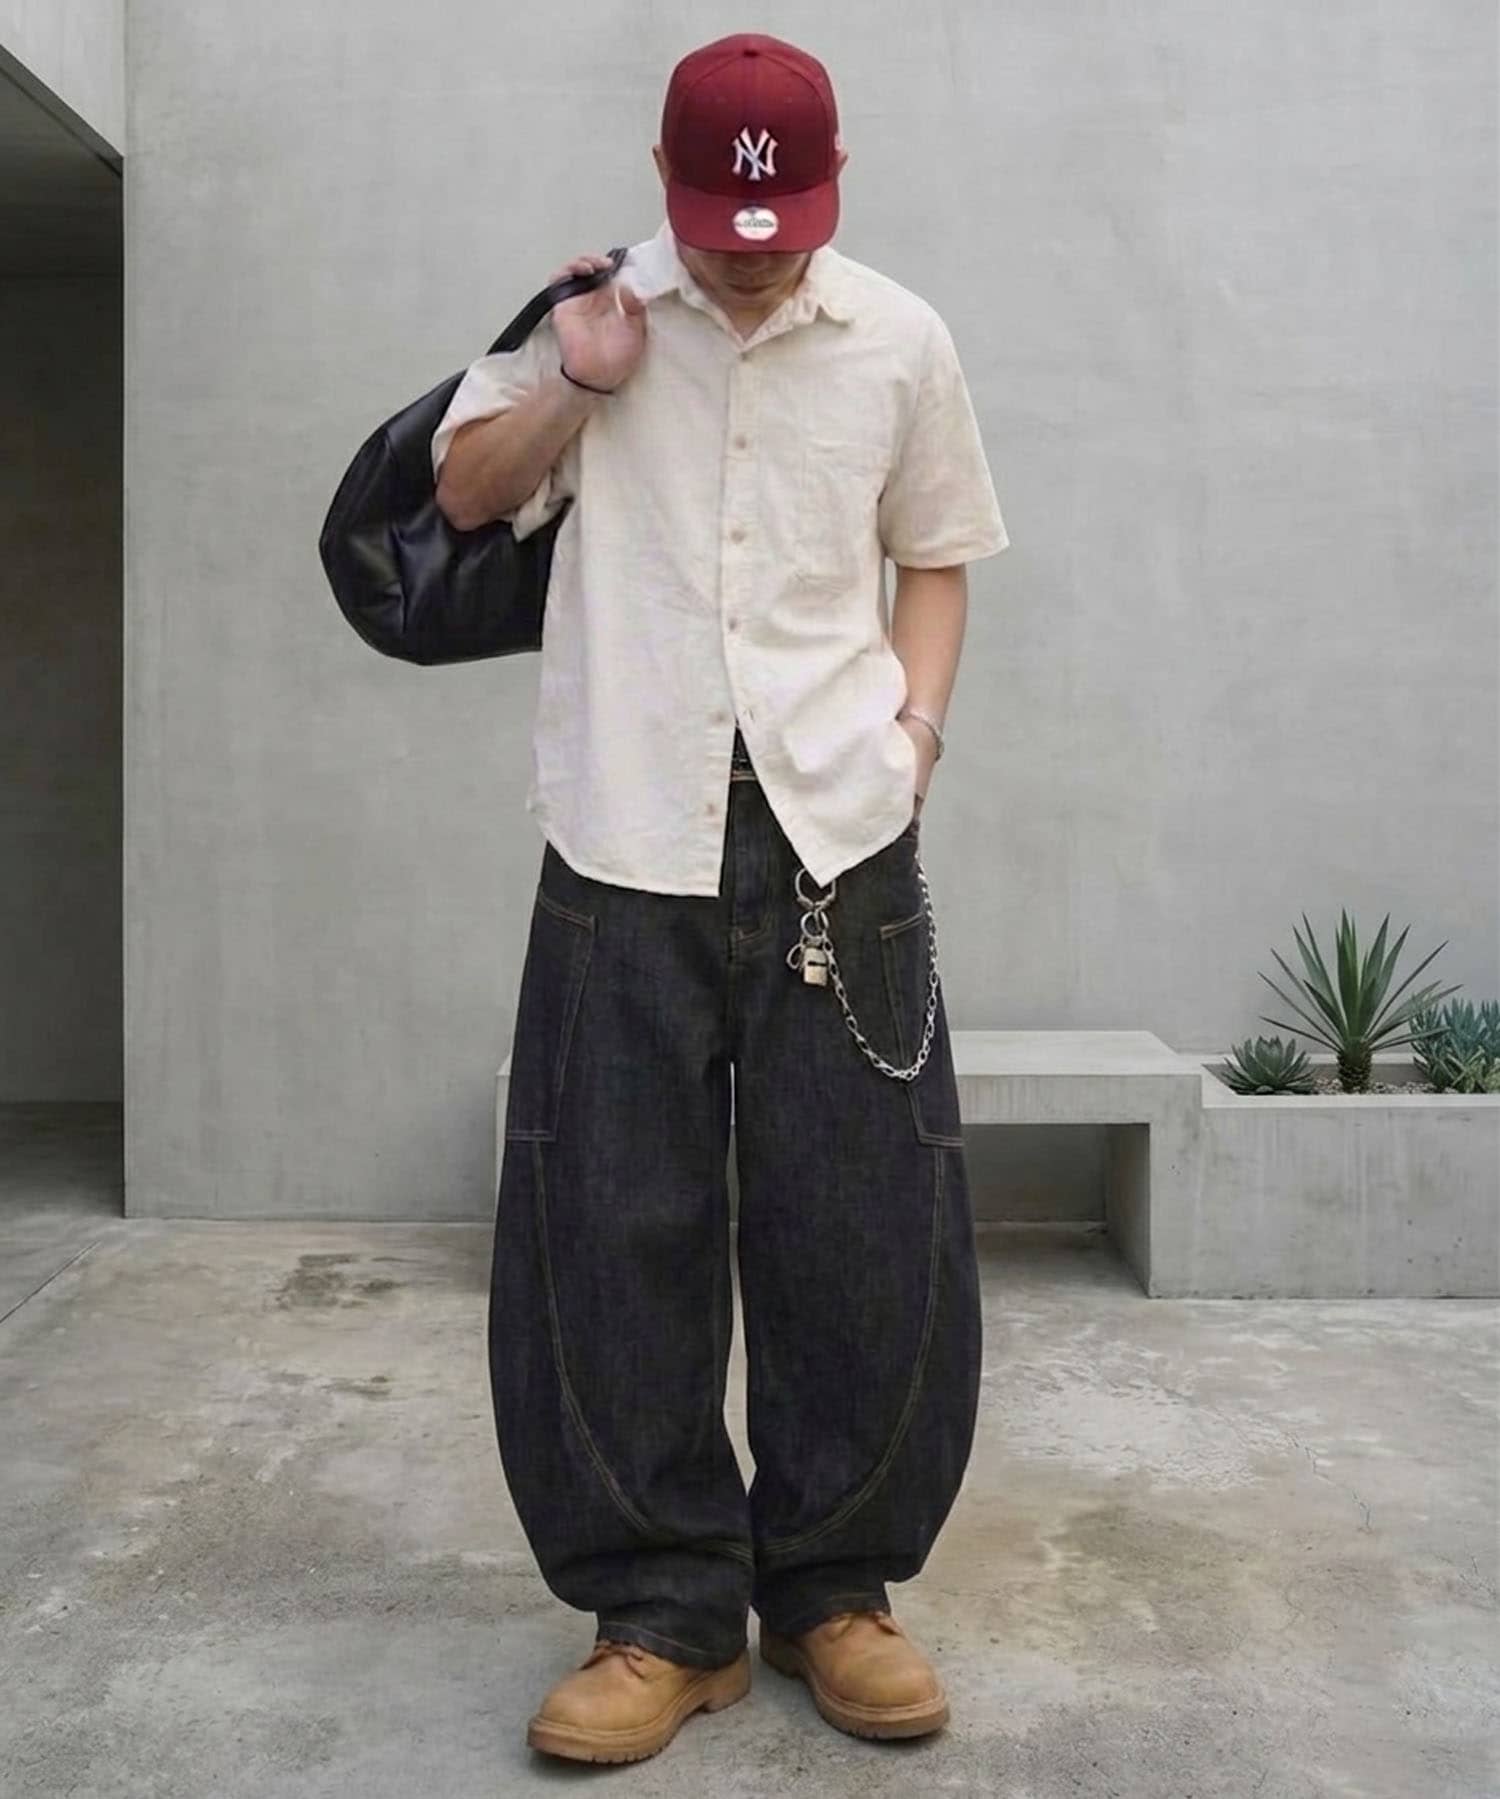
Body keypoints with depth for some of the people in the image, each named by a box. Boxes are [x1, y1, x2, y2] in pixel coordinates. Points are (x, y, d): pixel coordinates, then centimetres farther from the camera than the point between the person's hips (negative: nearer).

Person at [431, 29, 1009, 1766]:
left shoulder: (900, 340, 7)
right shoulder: (590, 309, 7)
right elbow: (465, 496, 12)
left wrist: (916, 724, 2)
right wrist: (575, 386, -3)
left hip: (840, 839, 1)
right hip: (628, 842, 0)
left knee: (866, 1230, 2)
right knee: (611, 1235, 0)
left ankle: (833, 1586, 22)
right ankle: (665, 1612, 16)